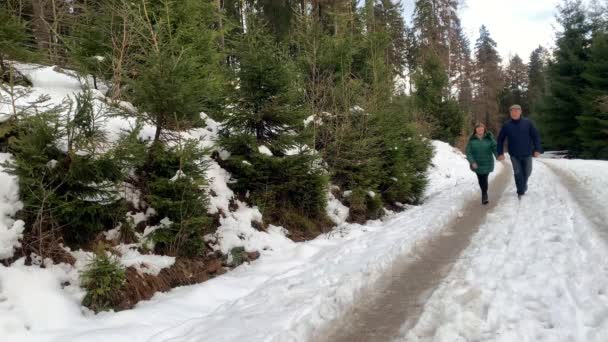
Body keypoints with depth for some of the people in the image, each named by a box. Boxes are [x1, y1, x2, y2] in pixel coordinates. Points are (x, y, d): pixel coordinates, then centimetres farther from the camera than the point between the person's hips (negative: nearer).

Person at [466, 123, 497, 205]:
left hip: (487, 163, -1)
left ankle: (484, 196, 8)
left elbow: (495, 147, -6)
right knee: (480, 180, 11)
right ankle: (485, 194, 34)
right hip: (477, 164, 1)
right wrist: (472, 162, -19)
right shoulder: (472, 139, -4)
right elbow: (468, 152, -7)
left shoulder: (489, 138, -2)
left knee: (484, 179, -6)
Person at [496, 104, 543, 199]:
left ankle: (524, 183, 42)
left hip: (527, 153, 0)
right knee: (518, 173, 1)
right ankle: (520, 192, 13)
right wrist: (500, 153, 0)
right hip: (514, 155, 0)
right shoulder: (506, 125, -3)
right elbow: (500, 139, 4)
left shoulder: (527, 122, -4)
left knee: (527, 172, 12)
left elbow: (535, 136, -2)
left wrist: (537, 149, -9)